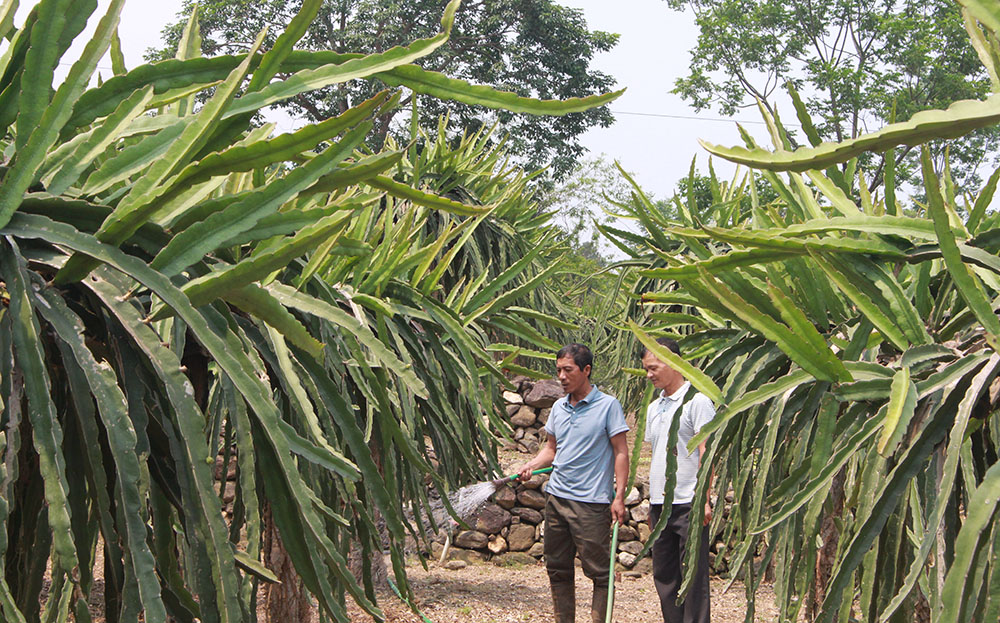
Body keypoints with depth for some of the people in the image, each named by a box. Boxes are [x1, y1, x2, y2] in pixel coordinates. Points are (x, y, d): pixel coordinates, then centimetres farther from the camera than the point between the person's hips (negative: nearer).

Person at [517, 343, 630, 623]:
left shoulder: (608, 405, -6)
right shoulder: (558, 407, 12)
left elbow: (621, 452, -7)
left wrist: (619, 497, -13)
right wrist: (531, 466, 2)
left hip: (591, 502, -7)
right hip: (556, 496, 7)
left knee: (598, 570, -2)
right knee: (557, 568, 12)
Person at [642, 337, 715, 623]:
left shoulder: (696, 401, -6)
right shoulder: (654, 408, 16)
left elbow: (706, 452, -11)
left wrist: (703, 498, -17)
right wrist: (653, 503, 18)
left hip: (688, 503, -8)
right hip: (660, 504, 8)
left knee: (693, 575, -3)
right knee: (664, 575, 11)